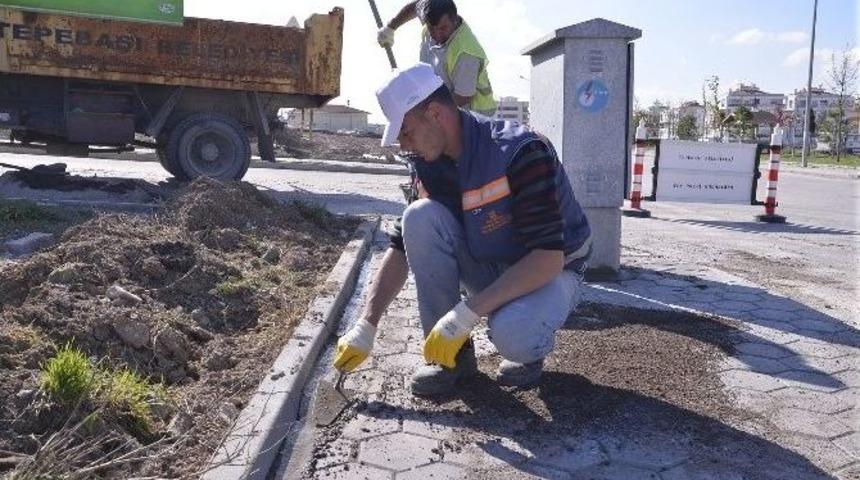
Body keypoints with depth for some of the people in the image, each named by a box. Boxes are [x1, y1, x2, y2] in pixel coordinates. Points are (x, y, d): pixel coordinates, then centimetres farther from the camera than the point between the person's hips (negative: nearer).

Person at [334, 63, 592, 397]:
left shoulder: (521, 152, -27)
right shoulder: (430, 165, -7)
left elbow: (548, 257, -32)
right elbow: (403, 245, -2)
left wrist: (467, 313, -36)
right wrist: (366, 327, -9)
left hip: (550, 272, -5)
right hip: (489, 269, 6)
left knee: (513, 336, -38)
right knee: (420, 216, -20)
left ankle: (526, 345, 2)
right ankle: (453, 353, -10)